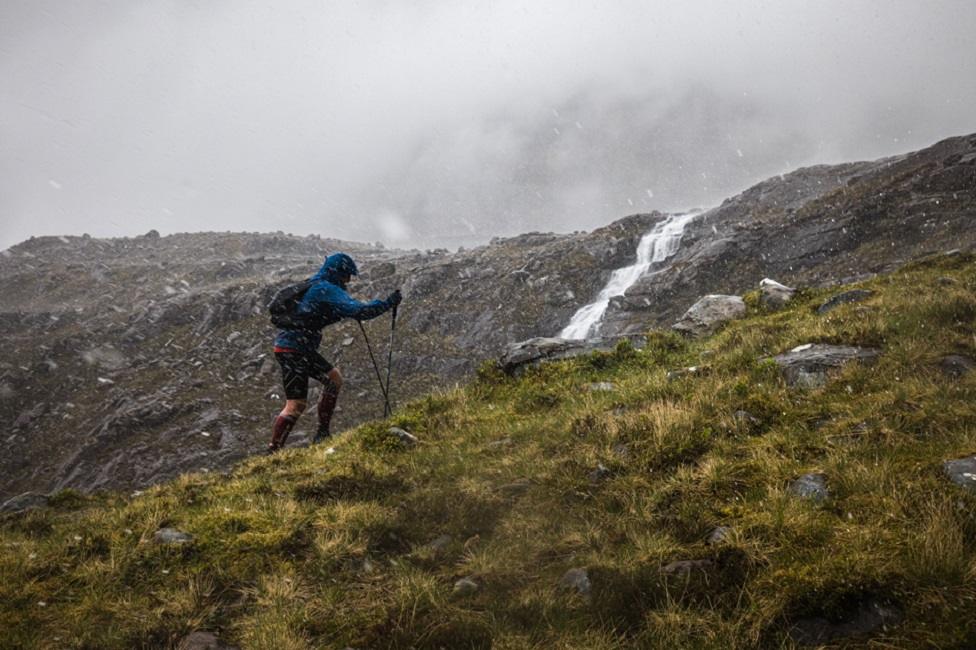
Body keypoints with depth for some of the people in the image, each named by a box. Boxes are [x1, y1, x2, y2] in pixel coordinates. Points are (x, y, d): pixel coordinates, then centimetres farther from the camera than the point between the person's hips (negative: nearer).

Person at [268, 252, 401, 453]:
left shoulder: (313, 285, 15)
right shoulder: (327, 289, -14)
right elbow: (358, 310, -23)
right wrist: (388, 303, -13)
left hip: (303, 349, 10)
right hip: (293, 350, -10)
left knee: (334, 378, 16)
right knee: (295, 405, -7)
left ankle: (322, 434, 16)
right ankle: (273, 451, -5)